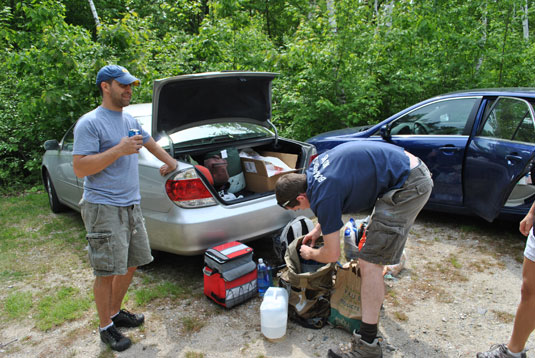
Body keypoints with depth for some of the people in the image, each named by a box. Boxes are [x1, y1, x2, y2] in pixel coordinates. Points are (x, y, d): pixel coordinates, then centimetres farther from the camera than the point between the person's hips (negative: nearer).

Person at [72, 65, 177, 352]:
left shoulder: (129, 120, 13)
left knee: (130, 265, 16)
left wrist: (170, 162, 37)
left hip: (131, 206, 8)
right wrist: (119, 150, -23)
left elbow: (149, 142, 31)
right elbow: (79, 168, -18)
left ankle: (115, 312, 35)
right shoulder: (90, 123, -11)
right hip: (103, 208, -8)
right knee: (107, 272, -1)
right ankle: (106, 328, 18)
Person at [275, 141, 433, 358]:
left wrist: (310, 254, 12)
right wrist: (317, 230, 26)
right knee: (375, 235, 28)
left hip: (407, 186, -11)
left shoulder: (323, 196, -20)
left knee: (370, 262, -9)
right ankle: (376, 295, 48)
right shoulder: (313, 168, 6)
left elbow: (332, 254, -9)